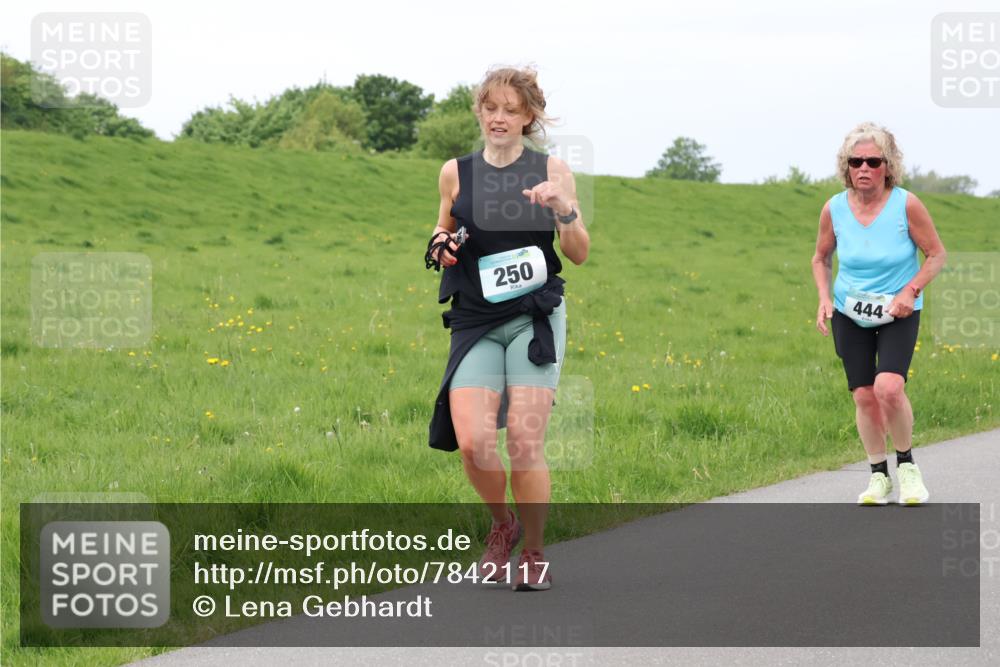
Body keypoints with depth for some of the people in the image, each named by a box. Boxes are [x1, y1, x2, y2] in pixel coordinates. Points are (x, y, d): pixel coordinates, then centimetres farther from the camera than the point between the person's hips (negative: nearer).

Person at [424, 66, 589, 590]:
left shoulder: (551, 170, 3)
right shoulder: (456, 173, 8)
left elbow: (579, 254, 5)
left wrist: (563, 209, -13)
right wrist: (441, 246, 1)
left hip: (535, 318, -2)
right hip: (475, 321, 2)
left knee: (524, 440, -10)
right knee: (472, 441, -13)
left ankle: (533, 555, 9)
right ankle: (502, 525, 18)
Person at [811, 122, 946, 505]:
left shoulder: (906, 204, -15)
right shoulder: (834, 209, -7)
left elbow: (936, 254, -5)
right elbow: (821, 258, 11)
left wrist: (911, 291, -19)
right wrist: (824, 298, -5)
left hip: (898, 315, -3)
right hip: (850, 315, 3)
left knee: (889, 387, -22)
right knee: (864, 396, 1)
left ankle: (906, 465, 2)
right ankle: (878, 476, 19)